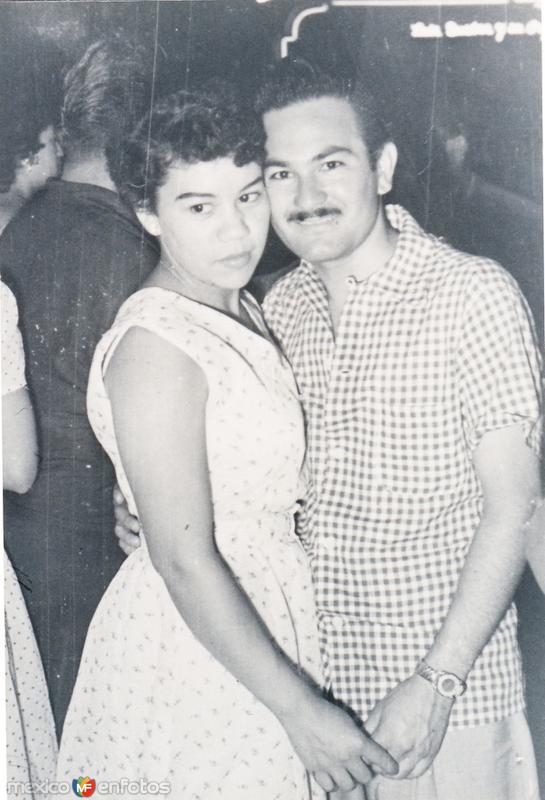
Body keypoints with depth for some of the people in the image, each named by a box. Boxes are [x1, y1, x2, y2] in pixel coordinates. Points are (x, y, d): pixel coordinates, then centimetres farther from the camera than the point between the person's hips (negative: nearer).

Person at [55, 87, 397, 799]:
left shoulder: (242, 310, 5)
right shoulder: (155, 344, -23)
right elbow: (184, 560, -23)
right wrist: (299, 708, -19)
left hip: (270, 612, 8)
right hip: (197, 652, -8)